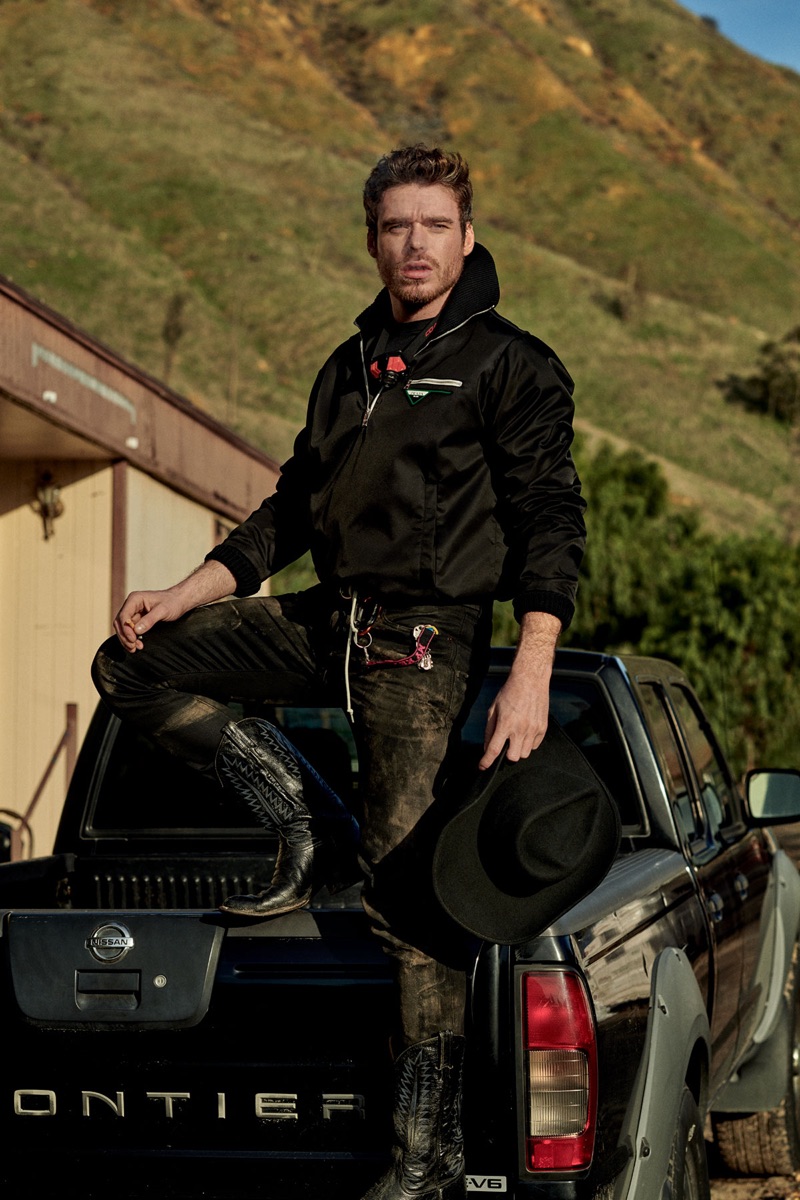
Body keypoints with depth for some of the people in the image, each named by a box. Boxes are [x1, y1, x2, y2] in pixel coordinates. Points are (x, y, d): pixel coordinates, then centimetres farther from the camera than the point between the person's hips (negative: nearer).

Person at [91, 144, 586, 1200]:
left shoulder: (511, 365, -2)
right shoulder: (348, 369, 19)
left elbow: (550, 524, -8)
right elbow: (292, 512, 22)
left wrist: (531, 678, -20)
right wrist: (182, 597, 9)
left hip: (427, 640, -7)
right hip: (330, 622, 7)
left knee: (405, 887, -13)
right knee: (134, 665, 1)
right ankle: (300, 829, 7)